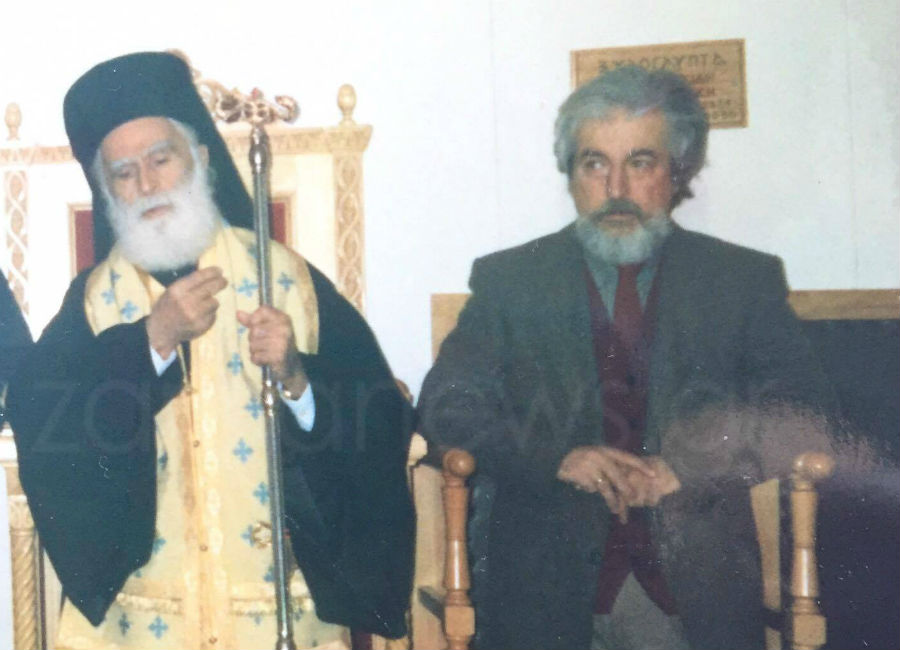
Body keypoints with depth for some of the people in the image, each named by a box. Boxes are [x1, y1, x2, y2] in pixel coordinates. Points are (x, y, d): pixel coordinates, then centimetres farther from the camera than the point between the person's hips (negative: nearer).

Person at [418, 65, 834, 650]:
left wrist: (699, 465, -14)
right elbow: (446, 406, 2)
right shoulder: (508, 281, 8)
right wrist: (557, 458, -15)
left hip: (700, 586, 1)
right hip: (549, 588, 0)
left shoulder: (746, 281, 8)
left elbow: (807, 414, 3)